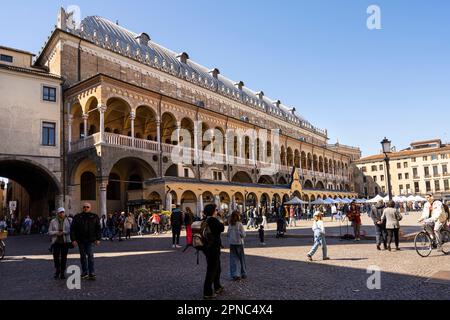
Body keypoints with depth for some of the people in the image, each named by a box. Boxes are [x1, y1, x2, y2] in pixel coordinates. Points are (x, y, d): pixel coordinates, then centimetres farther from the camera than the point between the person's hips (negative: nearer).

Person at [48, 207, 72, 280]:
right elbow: (49, 232, 2)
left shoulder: (68, 221, 1)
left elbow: (70, 230, -7)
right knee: (56, 257, 1)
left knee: (64, 258, 5)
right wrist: (57, 232, -14)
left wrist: (64, 232, -21)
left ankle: (63, 273, 17)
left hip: (65, 242, 0)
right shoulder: (53, 221, 4)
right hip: (56, 242, 1)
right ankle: (57, 272, 21)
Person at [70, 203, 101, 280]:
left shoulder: (94, 217, 2)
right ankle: (85, 273, 23)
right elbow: (72, 229, 1)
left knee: (90, 255, -10)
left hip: (90, 240, -2)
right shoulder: (77, 217, 2)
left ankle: (92, 273, -7)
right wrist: (73, 239, -7)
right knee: (83, 257, 12)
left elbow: (98, 229, 4)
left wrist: (98, 239, -3)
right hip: (81, 240, 2)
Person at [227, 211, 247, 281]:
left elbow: (228, 234, 5)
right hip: (239, 243, -3)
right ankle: (243, 274, 19)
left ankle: (234, 275, 1)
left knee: (233, 259, 6)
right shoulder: (240, 224, -11)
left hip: (231, 243, 3)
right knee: (242, 259, 11)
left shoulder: (230, 225, 1)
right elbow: (243, 235, -11)